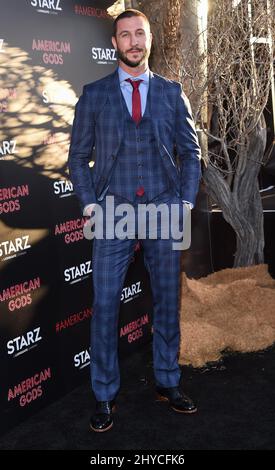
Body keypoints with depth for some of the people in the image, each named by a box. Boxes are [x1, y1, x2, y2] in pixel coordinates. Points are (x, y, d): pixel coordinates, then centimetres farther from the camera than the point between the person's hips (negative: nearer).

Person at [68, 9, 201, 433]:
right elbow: (78, 156, 6)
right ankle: (104, 396, 13)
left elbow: (191, 152, 10)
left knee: (168, 302, 10)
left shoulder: (172, 93, 8)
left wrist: (186, 202, 1)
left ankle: (168, 383, 26)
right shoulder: (94, 95, 5)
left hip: (165, 212, 1)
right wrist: (90, 205, -4)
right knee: (104, 306, -1)